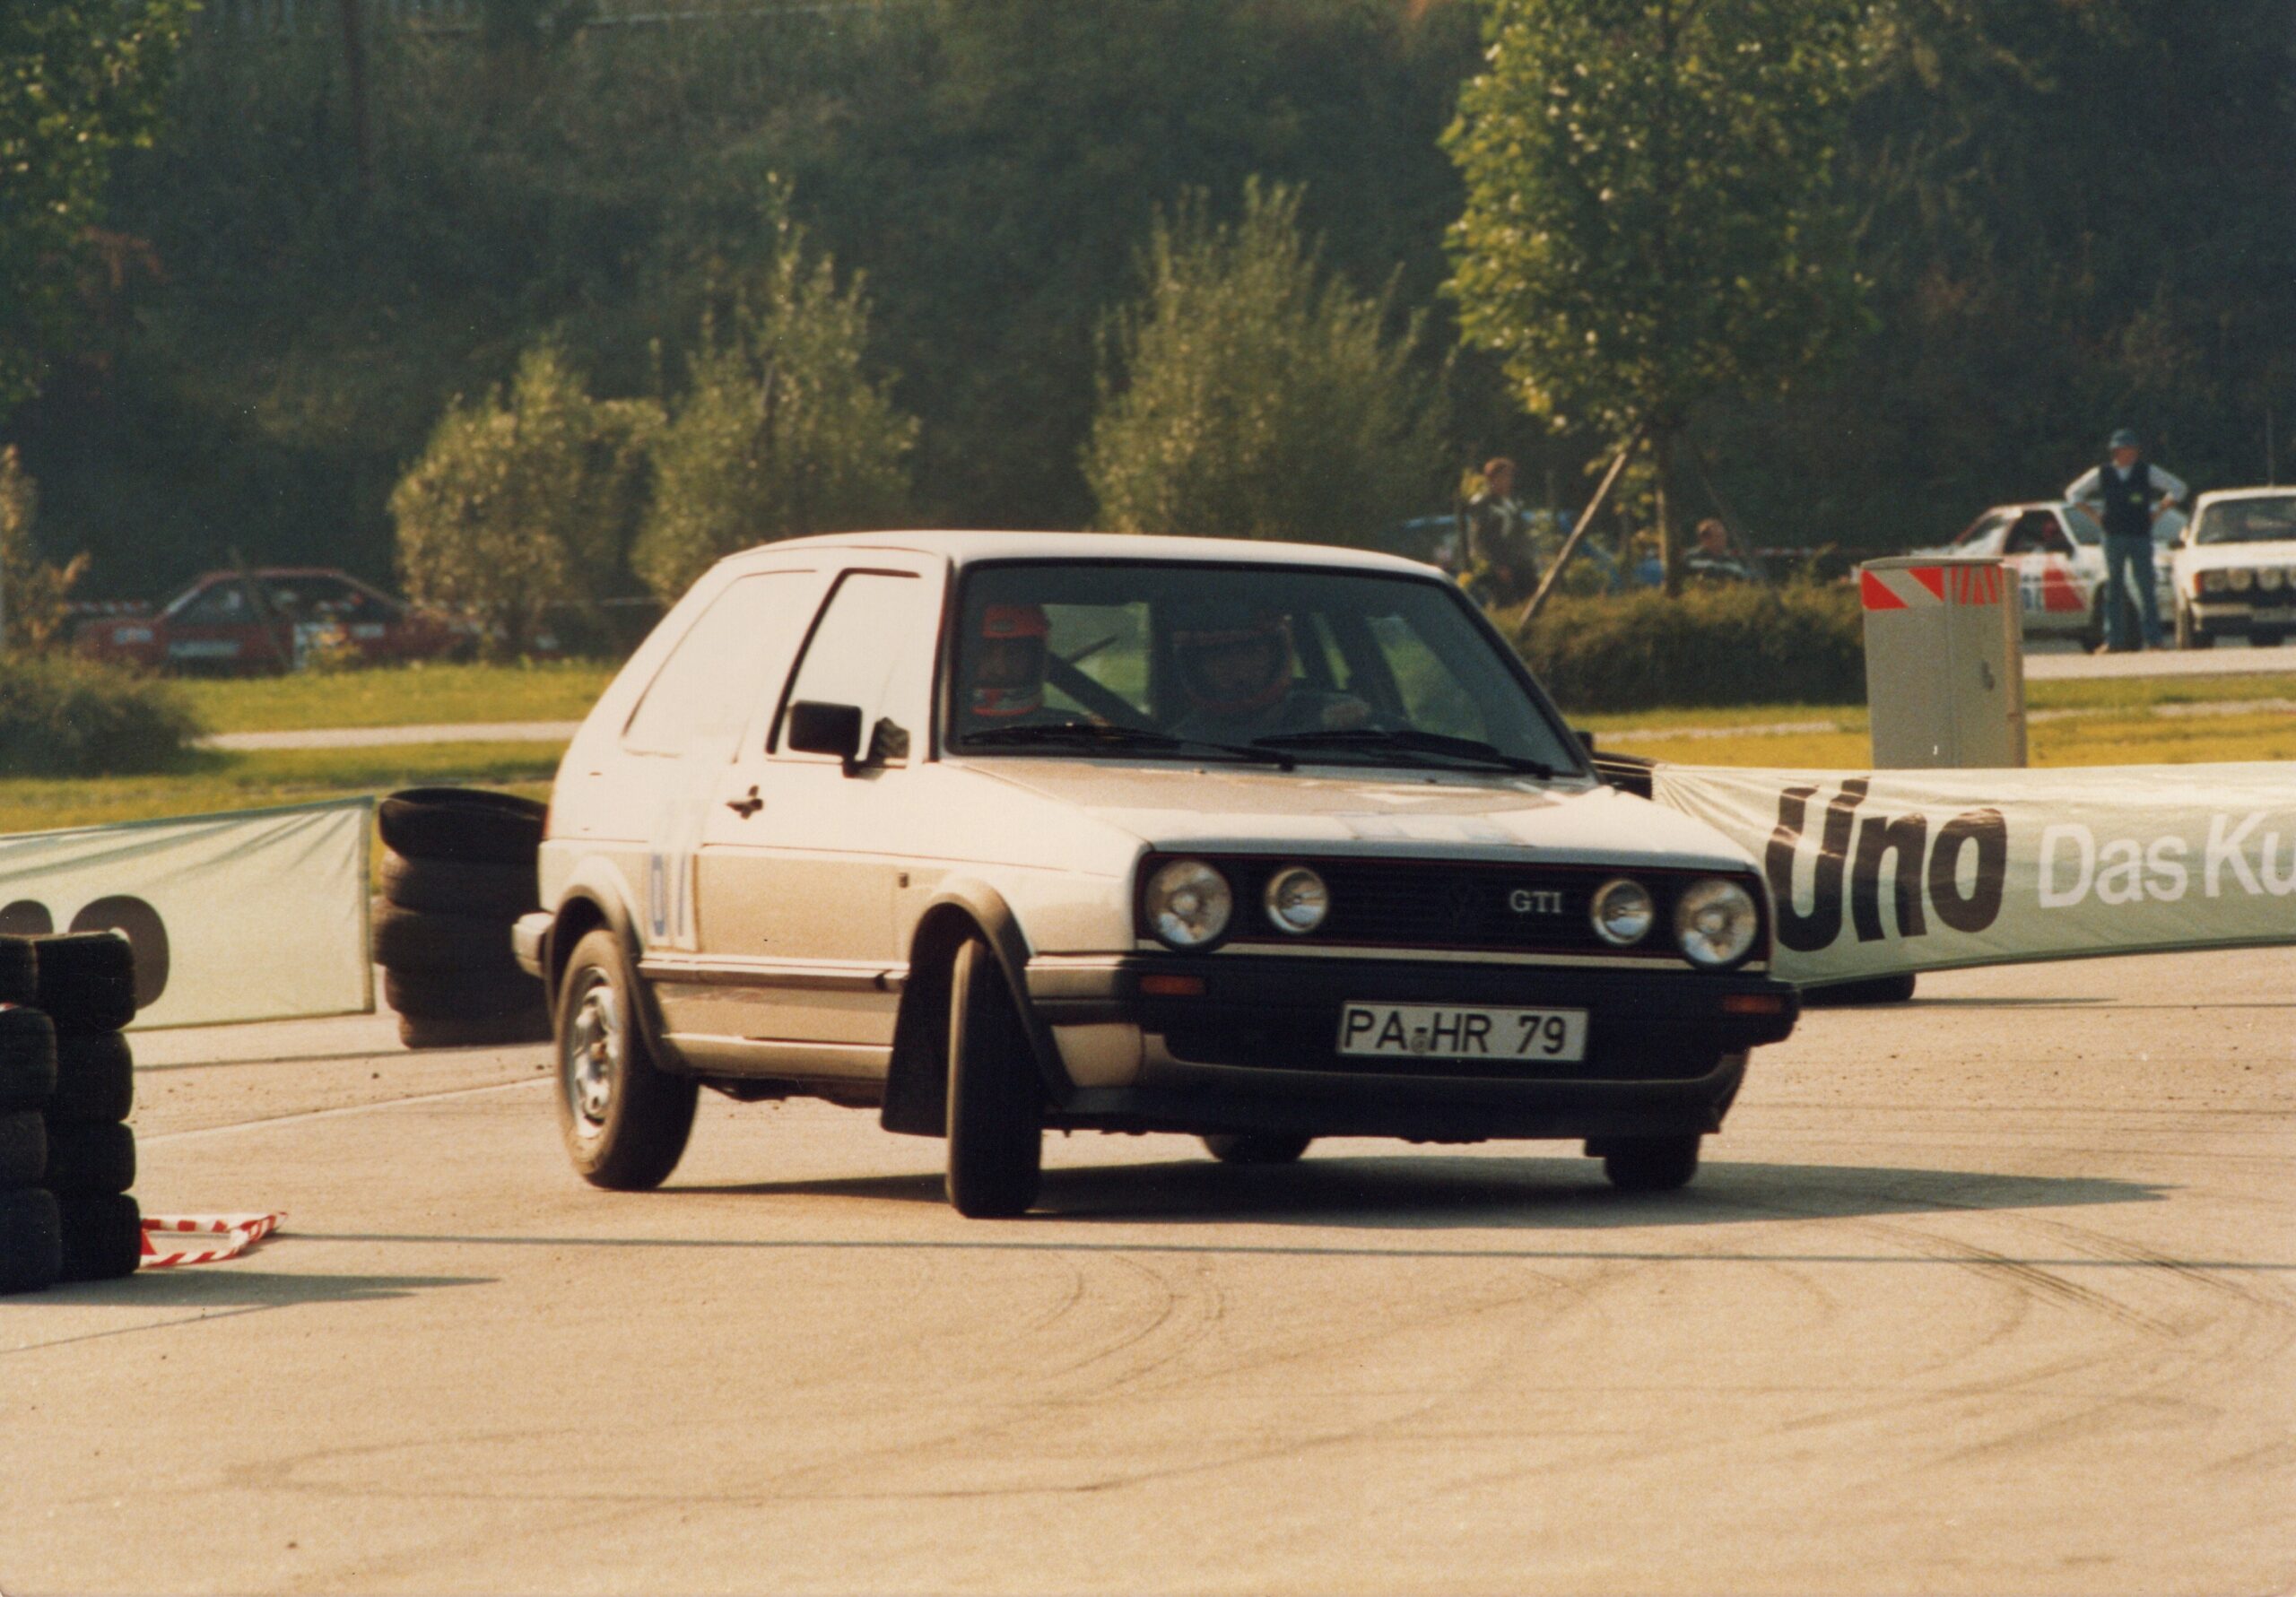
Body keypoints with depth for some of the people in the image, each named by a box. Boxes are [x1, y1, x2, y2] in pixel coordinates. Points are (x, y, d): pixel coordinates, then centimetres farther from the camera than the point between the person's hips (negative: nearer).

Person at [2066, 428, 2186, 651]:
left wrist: (2157, 511, 2)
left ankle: (2153, 640, -3)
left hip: (2141, 538, -1)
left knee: (2146, 589, -5)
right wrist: (2097, 515, 7)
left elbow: (2178, 489, 10)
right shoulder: (2102, 474, 4)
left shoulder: (2147, 472, 2)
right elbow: (2073, 493, 16)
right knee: (2113, 590, 0)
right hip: (2113, 538, 1)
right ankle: (2114, 641, 2)